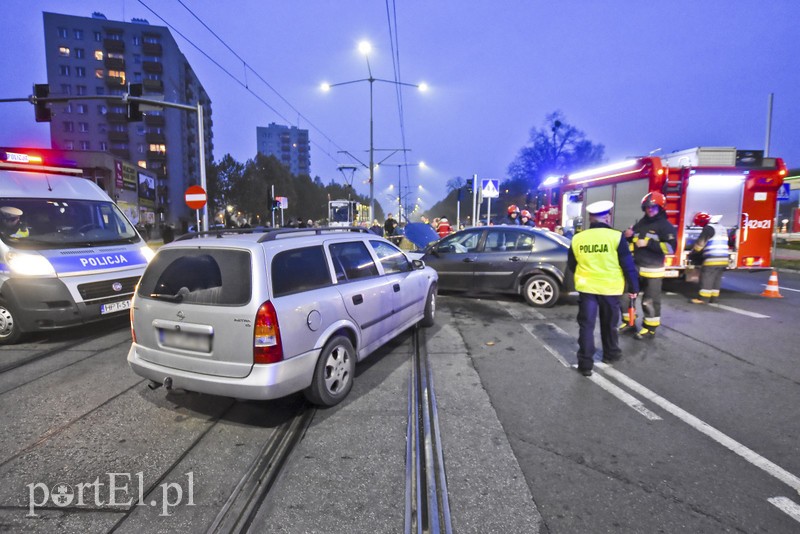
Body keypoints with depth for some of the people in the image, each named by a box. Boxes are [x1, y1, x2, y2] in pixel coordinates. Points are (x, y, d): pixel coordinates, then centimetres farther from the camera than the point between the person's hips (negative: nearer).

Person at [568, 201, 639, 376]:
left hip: (586, 287, 1)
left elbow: (571, 265, 11)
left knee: (586, 325, 6)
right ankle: (611, 353, 37)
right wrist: (633, 287, 5)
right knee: (609, 324, 18)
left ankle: (585, 364, 5)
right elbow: (628, 265, -7)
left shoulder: (577, 238, -2)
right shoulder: (616, 237, -11)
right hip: (610, 288, -1)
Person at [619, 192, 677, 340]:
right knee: (626, 295, 9)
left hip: (652, 270, -6)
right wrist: (629, 236, 1)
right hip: (635, 267, 6)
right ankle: (628, 323, 24)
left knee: (650, 301, 2)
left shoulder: (665, 226, -7)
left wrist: (648, 243, -23)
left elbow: (670, 247, -18)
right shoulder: (640, 223, 13)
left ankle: (650, 329, 15)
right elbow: (632, 243, 24)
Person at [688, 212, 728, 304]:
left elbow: (700, 242, -9)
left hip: (712, 259, -9)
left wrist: (692, 254, 2)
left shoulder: (709, 228, -9)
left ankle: (704, 298, -3)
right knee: (717, 279, 12)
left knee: (706, 278, -4)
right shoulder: (722, 228, 20)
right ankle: (714, 297, 17)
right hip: (723, 259, 9)